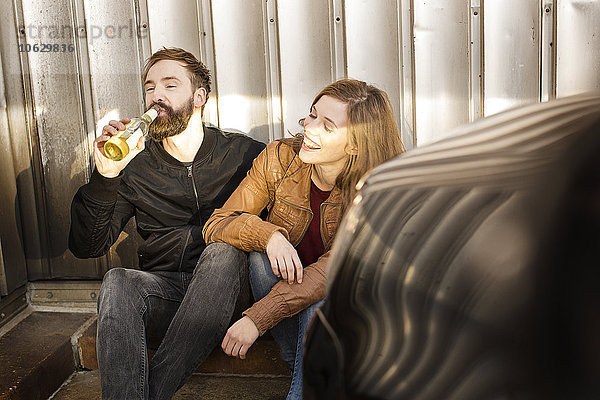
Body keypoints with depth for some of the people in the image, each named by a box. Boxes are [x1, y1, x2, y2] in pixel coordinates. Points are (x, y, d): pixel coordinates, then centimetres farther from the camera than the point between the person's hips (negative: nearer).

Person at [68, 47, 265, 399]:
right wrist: (104, 177, -14)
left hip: (223, 291, -1)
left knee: (222, 254, -32)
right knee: (118, 281, -29)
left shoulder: (243, 153, 5)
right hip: (161, 289, 1)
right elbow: (87, 246, 1)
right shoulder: (135, 164, 7)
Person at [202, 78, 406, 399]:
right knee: (261, 255, -28)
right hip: (282, 282, 3)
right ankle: (296, 360, -13)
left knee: (321, 303, -35)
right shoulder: (279, 158, -14)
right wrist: (268, 234, -36)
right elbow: (216, 225, -13)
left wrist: (256, 319, -40)